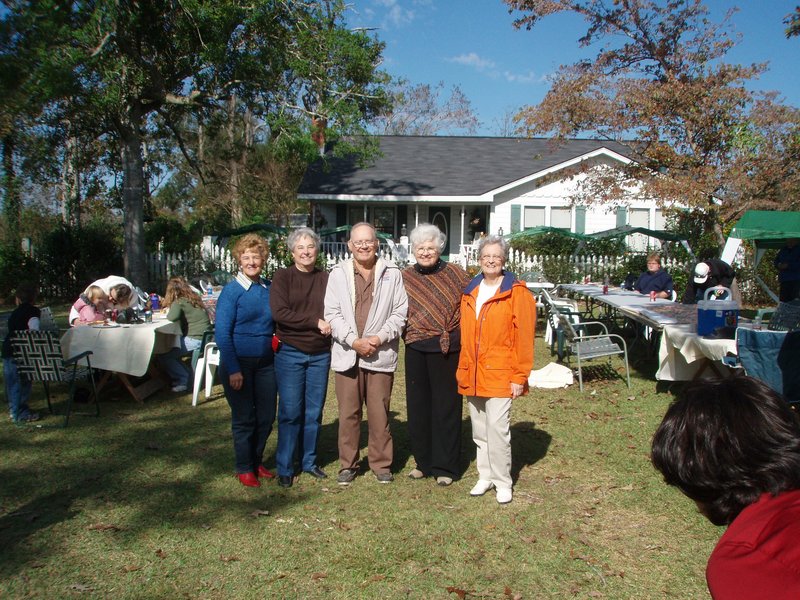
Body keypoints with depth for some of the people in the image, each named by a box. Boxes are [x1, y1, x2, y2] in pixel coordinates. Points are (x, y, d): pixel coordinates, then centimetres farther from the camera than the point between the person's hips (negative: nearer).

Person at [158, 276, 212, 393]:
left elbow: (172, 317, -26)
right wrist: (169, 306, 22)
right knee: (170, 350, 20)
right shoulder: (194, 298, 15)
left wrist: (168, 312, -3)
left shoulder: (179, 302, -10)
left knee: (163, 355, -4)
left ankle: (183, 380, 0)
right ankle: (187, 374, 18)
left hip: (196, 339, -9)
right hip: (205, 336, 9)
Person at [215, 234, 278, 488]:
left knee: (267, 417, 10)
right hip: (239, 363, -4)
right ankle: (244, 468, 23)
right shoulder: (231, 291, -10)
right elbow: (222, 333, -12)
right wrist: (233, 369, -16)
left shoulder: (270, 288, 3)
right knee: (244, 418, 6)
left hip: (266, 362, 4)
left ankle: (256, 461, 30)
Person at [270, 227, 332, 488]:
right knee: (290, 412, -1)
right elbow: (279, 312, -12)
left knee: (314, 411, 10)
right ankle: (284, 468, 12)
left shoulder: (326, 278, 5)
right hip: (290, 352, -3)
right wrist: (316, 322, -14)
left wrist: (331, 325, -14)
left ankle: (309, 462, 24)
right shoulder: (282, 276, -1)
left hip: (320, 354, 3)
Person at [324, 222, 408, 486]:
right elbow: (332, 313, 0)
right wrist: (354, 341, -11)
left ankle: (381, 463, 19)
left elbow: (400, 313, 1)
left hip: (381, 354, -1)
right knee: (348, 412, 7)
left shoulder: (392, 273, 4)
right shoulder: (338, 273, 5)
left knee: (379, 413, 5)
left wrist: (380, 338, -11)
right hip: (346, 353, 1)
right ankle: (347, 464, 20)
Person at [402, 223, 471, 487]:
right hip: (416, 349, 3)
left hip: (447, 349, -3)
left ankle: (445, 466, 15)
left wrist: (451, 332, -6)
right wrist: (407, 332, 5)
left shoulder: (455, 274, -2)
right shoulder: (405, 277, 6)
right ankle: (423, 462, 25)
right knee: (418, 405, 10)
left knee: (446, 406, 3)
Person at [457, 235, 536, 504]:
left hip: (500, 374, -5)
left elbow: (524, 338, -8)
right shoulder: (469, 292, 11)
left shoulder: (517, 293, -6)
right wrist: (463, 370, 11)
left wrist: (520, 376, -10)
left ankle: (502, 482, 8)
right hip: (472, 375, 5)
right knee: (479, 429, 11)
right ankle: (485, 476, 25)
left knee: (497, 427, -7)